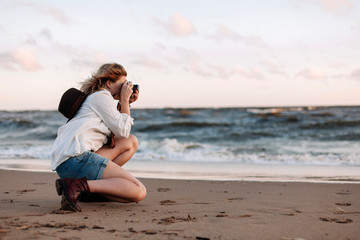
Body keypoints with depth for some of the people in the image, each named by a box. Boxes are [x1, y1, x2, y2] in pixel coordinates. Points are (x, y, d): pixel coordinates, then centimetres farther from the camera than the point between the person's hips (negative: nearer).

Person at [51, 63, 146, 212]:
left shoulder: (93, 98, 31)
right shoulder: (101, 96, 2)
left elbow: (117, 131, 32)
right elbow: (122, 132, 0)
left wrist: (126, 104, 28)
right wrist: (124, 101, 10)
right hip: (77, 157, -10)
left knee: (132, 142, 19)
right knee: (139, 192, -16)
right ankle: (79, 186, -24)